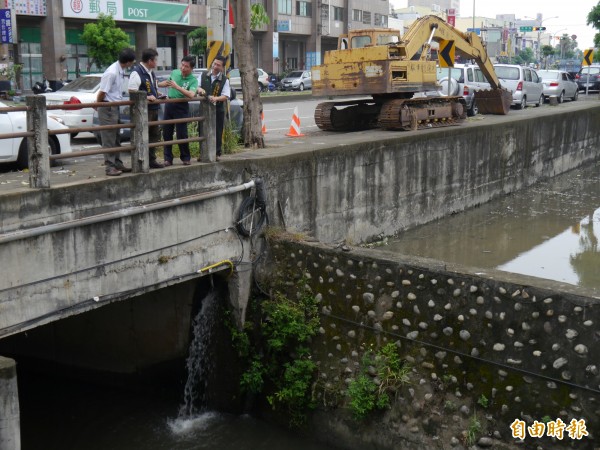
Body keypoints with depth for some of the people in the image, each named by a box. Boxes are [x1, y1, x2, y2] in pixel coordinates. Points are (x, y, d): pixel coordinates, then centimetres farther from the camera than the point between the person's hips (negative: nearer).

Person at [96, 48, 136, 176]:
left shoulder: (121, 70, 4)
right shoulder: (112, 73, -23)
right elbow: (102, 92, -18)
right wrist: (98, 105, -5)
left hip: (115, 106, 9)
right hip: (107, 108, -9)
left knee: (115, 138, 14)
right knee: (109, 139, -5)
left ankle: (117, 163, 23)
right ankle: (110, 166, -1)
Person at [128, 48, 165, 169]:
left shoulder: (151, 73, 17)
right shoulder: (137, 72, -13)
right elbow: (132, 91, -19)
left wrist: (158, 95, 10)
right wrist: (146, 97, -22)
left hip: (153, 109, 10)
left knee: (154, 135, 15)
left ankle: (152, 160, 24)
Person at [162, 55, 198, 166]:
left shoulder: (193, 80, -12)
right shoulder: (174, 72, 5)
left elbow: (191, 95, -29)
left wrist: (177, 87, -33)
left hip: (181, 107, -5)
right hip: (169, 104, 5)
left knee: (181, 134, -5)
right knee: (167, 133, 5)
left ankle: (186, 158, 11)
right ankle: (168, 158, 11)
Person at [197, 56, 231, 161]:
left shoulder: (224, 80, -1)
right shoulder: (204, 75, 6)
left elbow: (226, 96, -9)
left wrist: (216, 98, -27)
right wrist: (199, 89, -15)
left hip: (218, 110, -2)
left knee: (217, 132, 3)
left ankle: (217, 153, 13)